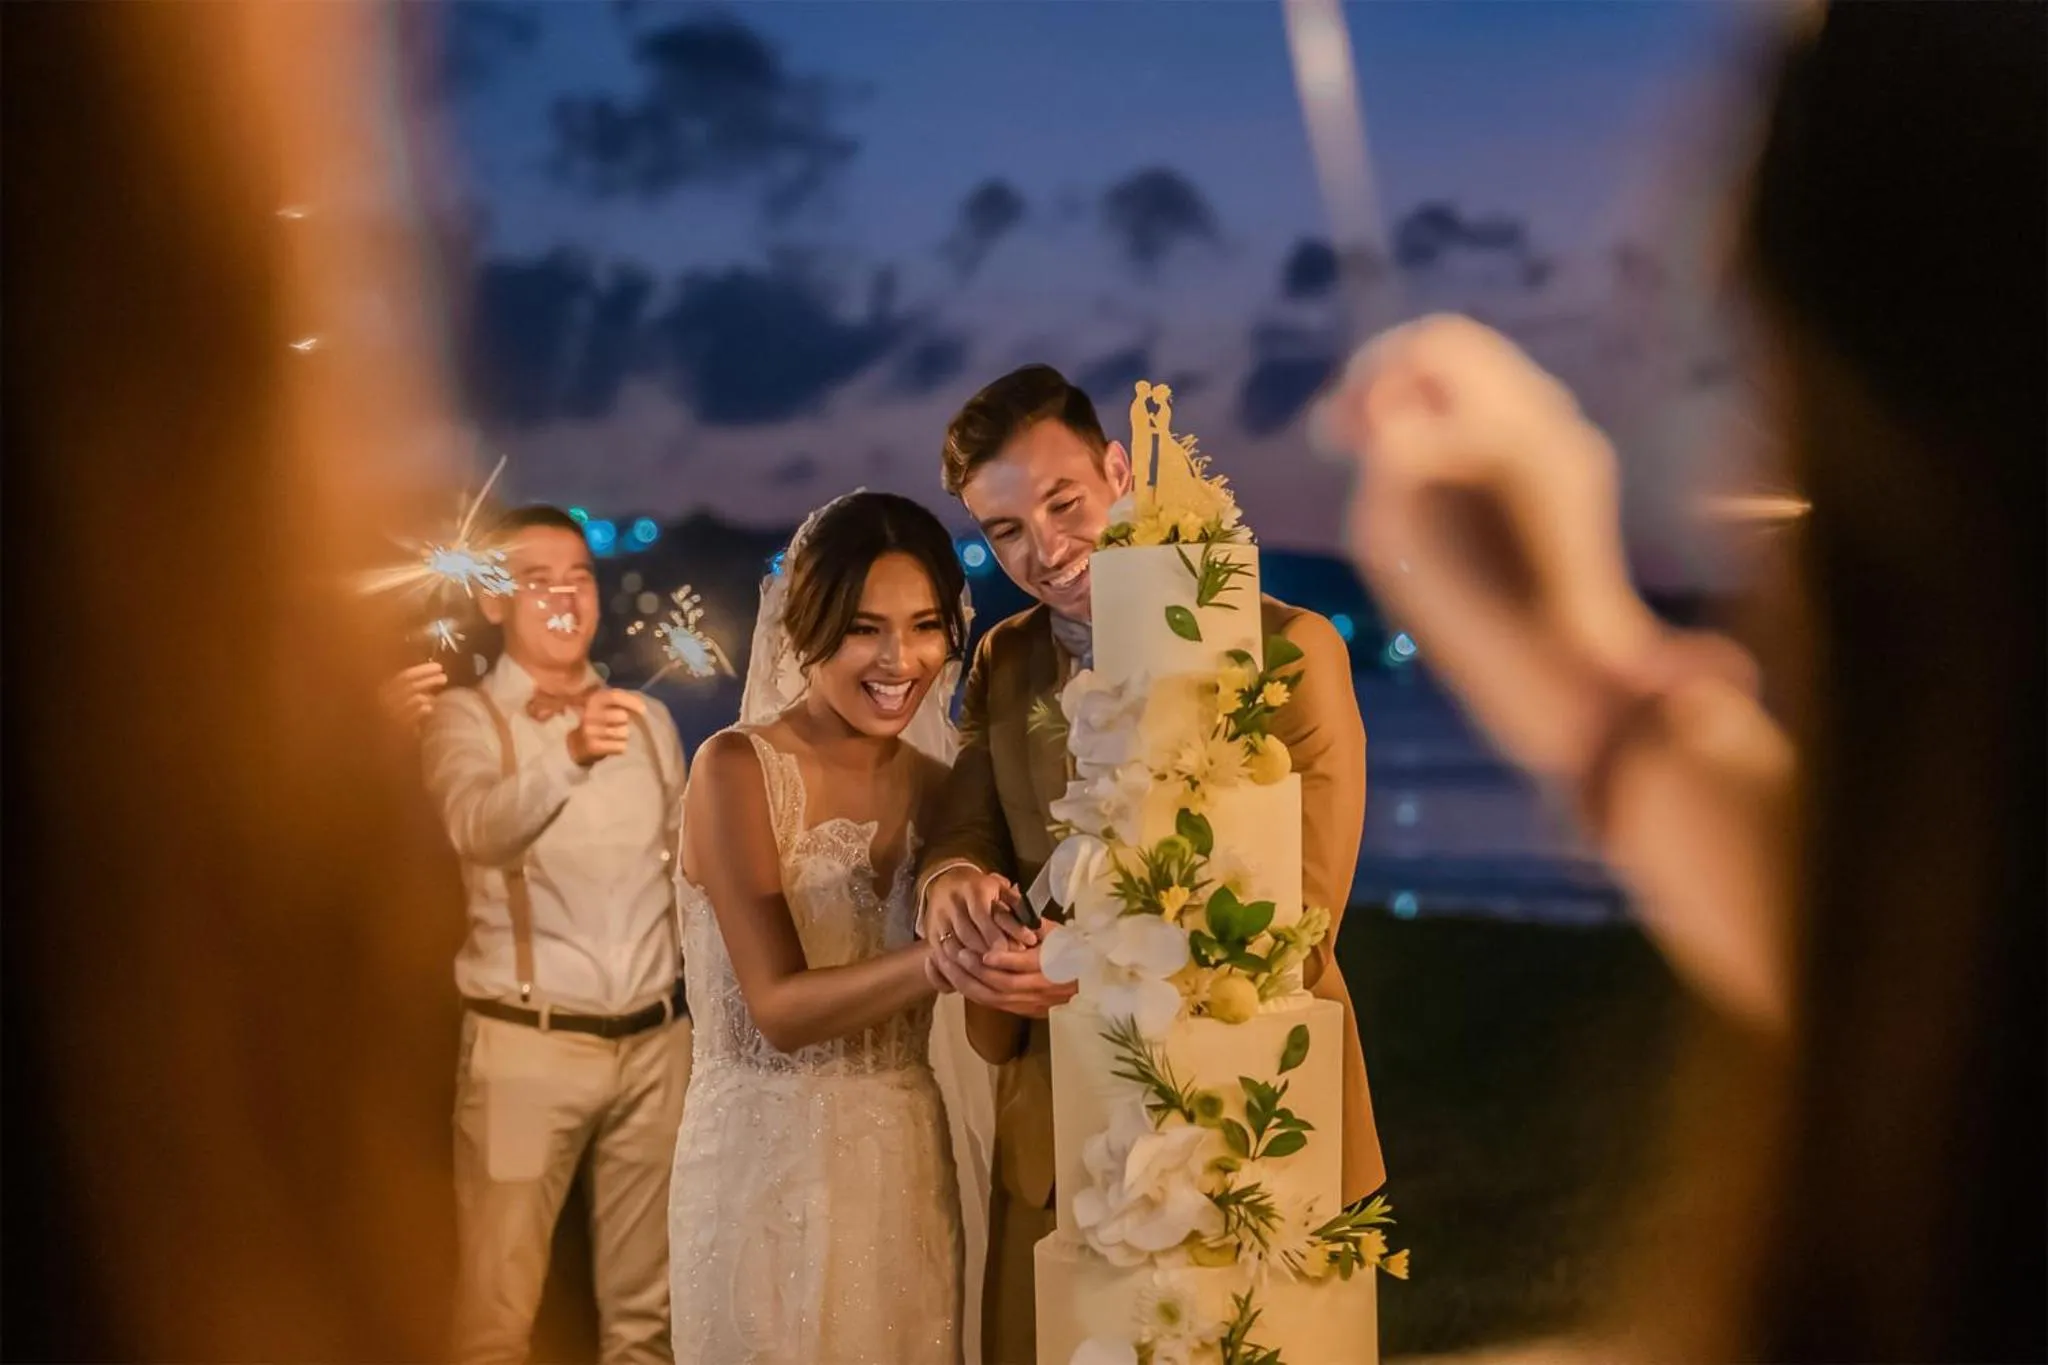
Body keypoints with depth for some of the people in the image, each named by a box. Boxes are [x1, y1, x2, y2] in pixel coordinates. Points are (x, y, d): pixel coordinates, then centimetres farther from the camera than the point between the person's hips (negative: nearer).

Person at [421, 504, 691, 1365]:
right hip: (527, 1044, -4)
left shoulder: (648, 719, 10)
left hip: (655, 1042, 5)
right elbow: (480, 829, -27)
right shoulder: (467, 718, -5)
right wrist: (571, 754, -45)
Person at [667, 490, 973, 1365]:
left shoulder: (935, 786, 6)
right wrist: (942, 959, -35)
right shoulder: (737, 768, -10)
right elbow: (780, 1007, -21)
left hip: (907, 1168, 5)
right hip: (769, 1168, -5)